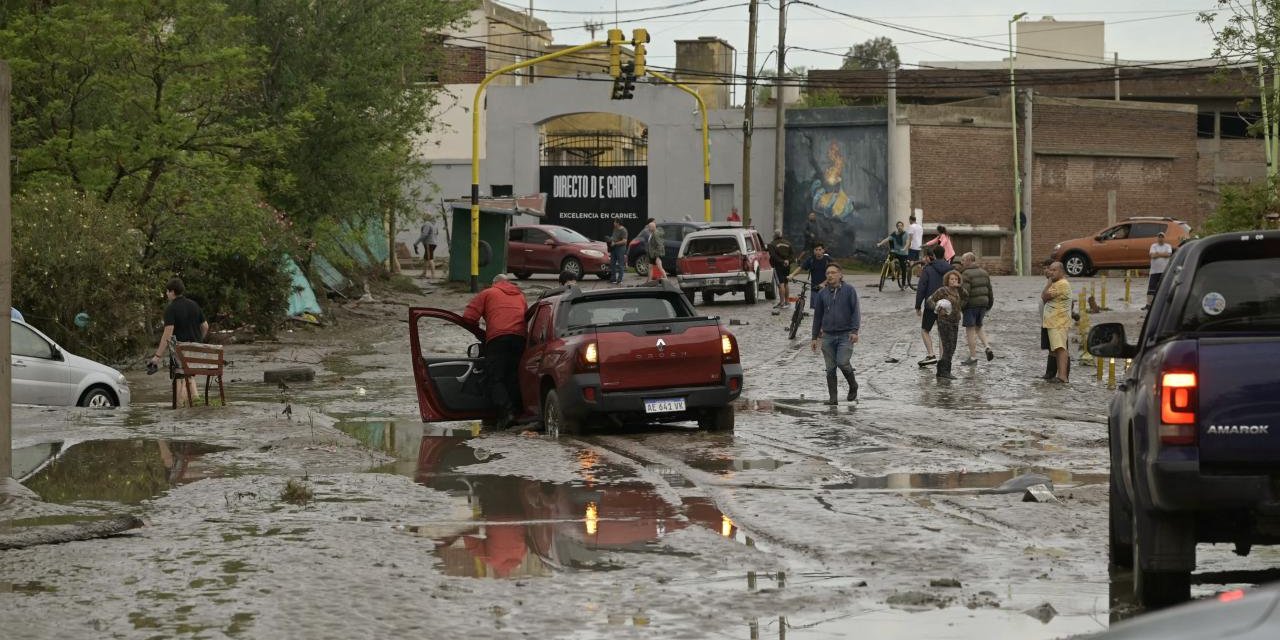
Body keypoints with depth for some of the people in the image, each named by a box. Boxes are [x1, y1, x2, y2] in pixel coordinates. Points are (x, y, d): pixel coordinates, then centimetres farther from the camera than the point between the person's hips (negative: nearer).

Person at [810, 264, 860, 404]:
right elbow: (817, 316, 14)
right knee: (830, 368, 3)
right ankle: (832, 398, 10)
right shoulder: (822, 293, 8)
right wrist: (814, 337, 13)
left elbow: (856, 311, -4)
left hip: (846, 335, -4)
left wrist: (855, 330, -15)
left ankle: (853, 386, 11)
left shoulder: (849, 290, -2)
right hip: (828, 336, 4)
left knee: (843, 363, -16)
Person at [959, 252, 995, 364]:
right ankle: (987, 347, 3)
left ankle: (973, 357, 4)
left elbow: (965, 292, -21)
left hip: (971, 305, -7)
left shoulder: (966, 274, -14)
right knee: (978, 326, 23)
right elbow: (990, 290, 14)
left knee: (970, 330, 1)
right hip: (983, 303, 7)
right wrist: (990, 304, 24)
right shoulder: (984, 273, 10)